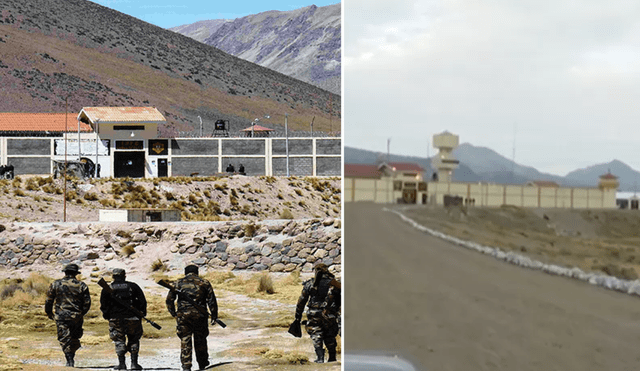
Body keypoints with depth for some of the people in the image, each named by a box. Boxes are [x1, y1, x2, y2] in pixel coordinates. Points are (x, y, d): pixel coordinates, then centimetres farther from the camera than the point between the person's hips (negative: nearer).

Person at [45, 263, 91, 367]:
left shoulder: (55, 284, 0)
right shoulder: (81, 285, 1)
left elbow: (49, 300, 3)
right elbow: (87, 302, 2)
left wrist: (49, 313, 18)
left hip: (61, 317, -1)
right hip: (77, 317, 1)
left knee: (65, 339, -1)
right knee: (75, 338, 18)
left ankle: (70, 361, -8)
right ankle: (72, 354, 23)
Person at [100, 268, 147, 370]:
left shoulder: (107, 289, 3)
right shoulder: (133, 286, 4)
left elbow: (103, 305, 2)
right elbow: (142, 301, 5)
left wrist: (107, 316, 15)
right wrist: (142, 313, 14)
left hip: (116, 319, 0)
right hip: (132, 318, 0)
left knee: (119, 341, 7)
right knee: (134, 340, 11)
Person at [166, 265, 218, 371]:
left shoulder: (179, 283, 7)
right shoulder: (204, 282, 6)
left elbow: (169, 299, 5)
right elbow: (212, 300, 2)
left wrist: (173, 313, 16)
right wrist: (214, 315, 7)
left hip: (183, 315, 0)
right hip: (200, 315, 1)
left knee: (185, 340, 3)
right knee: (200, 339, 15)